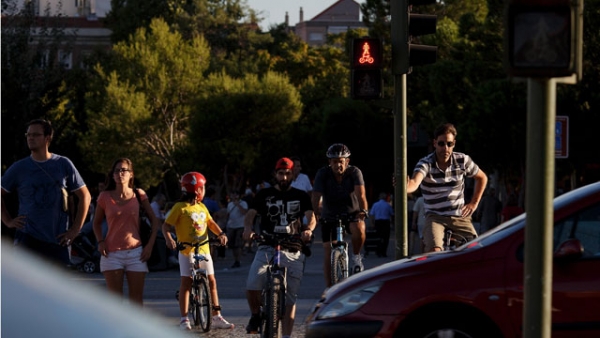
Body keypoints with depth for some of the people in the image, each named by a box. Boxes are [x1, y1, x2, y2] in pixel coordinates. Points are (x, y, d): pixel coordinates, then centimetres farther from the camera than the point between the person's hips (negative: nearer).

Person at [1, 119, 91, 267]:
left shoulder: (63, 165, 4)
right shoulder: (19, 168, 3)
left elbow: (84, 195, 10)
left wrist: (76, 229, 3)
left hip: (58, 241, 1)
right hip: (27, 238, -1)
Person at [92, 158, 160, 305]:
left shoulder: (139, 195, 3)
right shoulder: (105, 197, 2)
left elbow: (154, 221, 8)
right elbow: (97, 223, 14)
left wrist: (150, 245, -1)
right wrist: (100, 241, -2)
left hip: (135, 251, 1)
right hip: (112, 253, 0)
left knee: (136, 298, 3)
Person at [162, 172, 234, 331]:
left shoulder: (202, 207, 11)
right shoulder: (180, 207, -7)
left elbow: (211, 223, 15)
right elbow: (166, 225, -8)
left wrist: (221, 234, -3)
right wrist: (169, 239, -26)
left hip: (204, 250, 6)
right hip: (187, 250, -6)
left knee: (211, 280, 6)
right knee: (186, 281, -7)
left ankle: (217, 317, 12)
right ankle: (184, 319, -4)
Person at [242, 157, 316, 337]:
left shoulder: (301, 196, 9)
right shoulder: (264, 194, 8)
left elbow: (311, 217, -4)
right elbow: (250, 214, -3)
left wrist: (308, 229, -28)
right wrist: (248, 228, -26)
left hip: (293, 252, 1)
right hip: (267, 248, -1)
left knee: (290, 298, 1)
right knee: (252, 285, -23)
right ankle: (256, 315, 5)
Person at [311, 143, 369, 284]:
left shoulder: (354, 172, -16)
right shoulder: (323, 174, -14)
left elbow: (360, 193, -29)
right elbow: (316, 196, -23)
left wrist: (363, 211, -47)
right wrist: (316, 213, -40)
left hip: (351, 213, -1)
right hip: (329, 216, 1)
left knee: (359, 229, -34)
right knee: (328, 251, -5)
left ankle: (356, 256, -7)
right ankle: (329, 287, 4)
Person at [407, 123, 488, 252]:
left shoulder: (463, 160, -3)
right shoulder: (426, 163, -14)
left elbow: (482, 178, 16)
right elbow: (414, 183, -35)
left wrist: (474, 203, 9)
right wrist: (405, 187, -59)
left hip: (459, 216, 3)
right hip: (435, 216, -3)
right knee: (434, 251, -29)